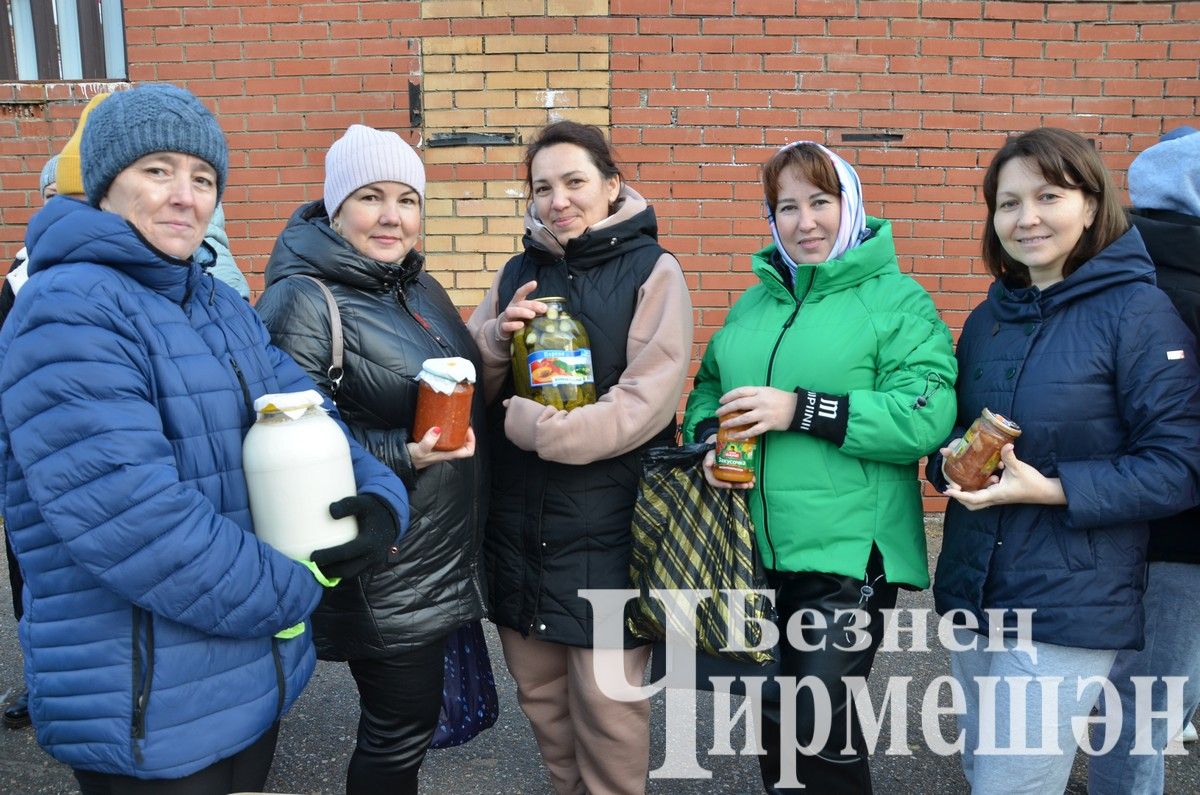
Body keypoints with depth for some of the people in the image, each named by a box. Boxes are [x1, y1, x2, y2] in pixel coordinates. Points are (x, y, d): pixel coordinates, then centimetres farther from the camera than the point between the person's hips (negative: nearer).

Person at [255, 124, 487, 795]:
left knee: (407, 719, 21)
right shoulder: (303, 301, -16)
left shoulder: (419, 287, 10)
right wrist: (402, 455, -27)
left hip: (443, 558, 8)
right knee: (402, 729, 6)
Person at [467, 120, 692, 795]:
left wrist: (530, 423, -17)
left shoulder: (653, 271, -5)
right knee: (540, 691, 16)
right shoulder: (519, 273, 10)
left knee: (606, 700, 3)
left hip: (607, 529, -5)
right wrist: (498, 336, -9)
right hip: (519, 524, 5)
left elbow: (647, 402, -15)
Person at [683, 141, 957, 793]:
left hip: (849, 553, -5)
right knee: (772, 719, 19)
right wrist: (708, 441, -4)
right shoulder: (754, 303, 13)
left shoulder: (896, 300, -5)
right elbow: (708, 389, 18)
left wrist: (801, 409, -21)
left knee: (817, 726, -2)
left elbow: (925, 417, -17)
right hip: (754, 550, 6)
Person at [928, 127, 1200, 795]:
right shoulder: (988, 319, 9)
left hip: (1070, 609, -6)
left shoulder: (1139, 312, -11)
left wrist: (1051, 490, -23)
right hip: (972, 590, 7)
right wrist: (953, 459, -6)